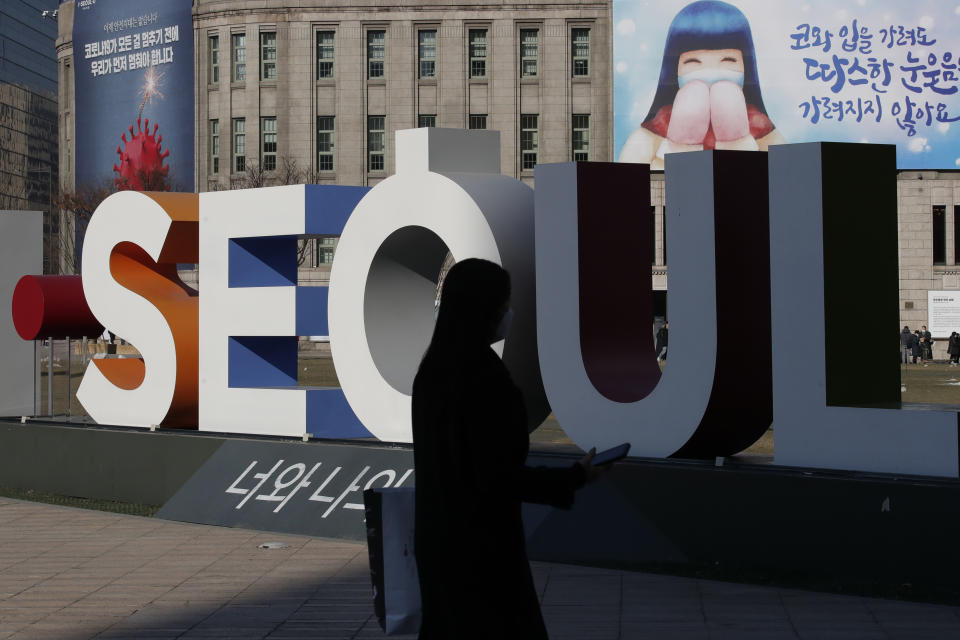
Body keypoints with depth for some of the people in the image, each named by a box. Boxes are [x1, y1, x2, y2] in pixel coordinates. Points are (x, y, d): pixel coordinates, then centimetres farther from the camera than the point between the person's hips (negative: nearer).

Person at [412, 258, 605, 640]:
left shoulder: (434, 370, 4)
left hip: (439, 535, 9)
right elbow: (497, 476, -22)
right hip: (482, 540, -9)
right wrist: (576, 476, -12)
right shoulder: (485, 378, -22)